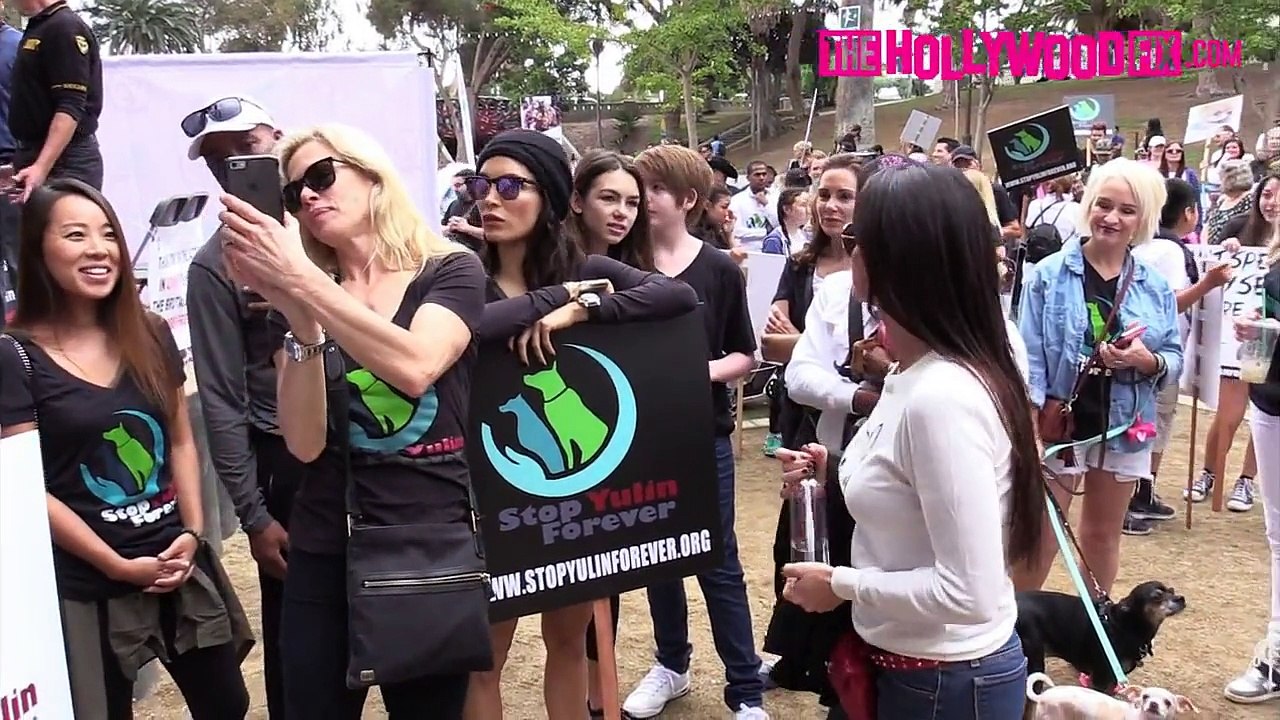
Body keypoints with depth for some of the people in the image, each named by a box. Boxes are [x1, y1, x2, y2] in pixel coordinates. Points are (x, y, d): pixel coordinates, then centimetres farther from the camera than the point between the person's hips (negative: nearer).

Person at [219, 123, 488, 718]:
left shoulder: (452, 271, -3)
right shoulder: (297, 299, 4)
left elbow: (415, 367, -24)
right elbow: (305, 443, -8)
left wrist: (301, 281, -27)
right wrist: (297, 315, -19)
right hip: (324, 551, 2)